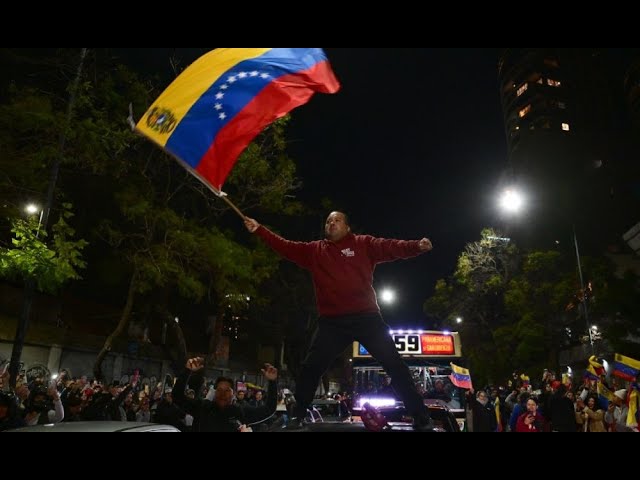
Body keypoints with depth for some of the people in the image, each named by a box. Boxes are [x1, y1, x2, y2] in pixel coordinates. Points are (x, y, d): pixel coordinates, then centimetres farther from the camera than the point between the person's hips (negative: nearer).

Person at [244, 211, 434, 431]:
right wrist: (259, 230, 6)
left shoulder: (363, 244, 6)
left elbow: (391, 247, -6)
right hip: (332, 322, 3)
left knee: (395, 365, -1)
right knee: (311, 367, 5)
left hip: (366, 317, -2)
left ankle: (421, 419, 10)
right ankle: (298, 416, 23)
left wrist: (416, 246, -24)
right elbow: (285, 247, 12)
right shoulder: (314, 250, 14)